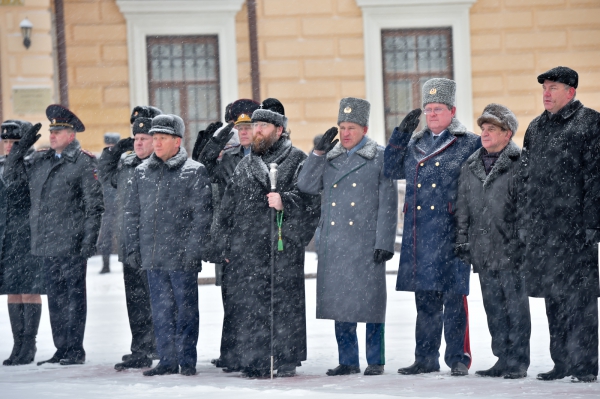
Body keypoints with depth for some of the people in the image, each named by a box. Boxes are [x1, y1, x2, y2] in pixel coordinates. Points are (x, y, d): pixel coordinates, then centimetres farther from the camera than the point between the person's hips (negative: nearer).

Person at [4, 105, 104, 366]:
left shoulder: (85, 163, -5)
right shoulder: (41, 161, 14)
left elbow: (94, 206, -7)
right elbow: (11, 174, 22)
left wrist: (89, 241, -13)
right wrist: (22, 146, 10)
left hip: (72, 246, -6)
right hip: (46, 244, 7)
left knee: (74, 296, -1)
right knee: (55, 298, 10)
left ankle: (76, 351, 4)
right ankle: (61, 349, 17)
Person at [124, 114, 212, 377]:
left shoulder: (194, 172, -3)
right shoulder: (142, 172, 11)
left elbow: (202, 215, -6)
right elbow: (132, 212, 17)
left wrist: (193, 251, -12)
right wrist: (133, 247, 10)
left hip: (182, 257, -5)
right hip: (152, 256, 5)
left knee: (185, 310, 1)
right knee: (161, 310, 8)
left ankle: (187, 361, 9)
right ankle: (167, 360, 15)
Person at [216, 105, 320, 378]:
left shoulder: (297, 161, 4)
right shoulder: (244, 166, 19)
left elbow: (310, 198, -4)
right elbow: (228, 209, 20)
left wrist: (285, 201, -20)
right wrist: (226, 246, 15)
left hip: (284, 246, -4)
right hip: (247, 250, 4)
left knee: (285, 302, -2)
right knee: (249, 304, 1)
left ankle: (287, 360, 5)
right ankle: (254, 362, 6)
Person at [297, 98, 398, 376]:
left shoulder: (379, 158, 2)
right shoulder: (330, 158, 15)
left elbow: (388, 204, -2)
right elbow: (307, 186, 4)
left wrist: (384, 242, -9)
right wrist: (319, 152, -2)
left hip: (365, 244, -4)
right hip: (333, 245, 4)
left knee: (369, 301, -2)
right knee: (339, 302, 6)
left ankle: (375, 361, 6)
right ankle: (348, 360, 14)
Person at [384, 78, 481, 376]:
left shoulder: (470, 144, 1)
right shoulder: (415, 144, 16)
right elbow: (391, 170, 16)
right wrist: (402, 133, 10)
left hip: (450, 231, -5)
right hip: (417, 233, 5)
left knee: (453, 296, -5)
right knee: (424, 297, 9)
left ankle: (458, 358, 2)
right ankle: (426, 358, 16)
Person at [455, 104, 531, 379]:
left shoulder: (519, 164, -3)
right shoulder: (470, 167, 14)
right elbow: (462, 209, 17)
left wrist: (520, 242, -12)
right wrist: (462, 242, 11)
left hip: (511, 250, -6)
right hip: (483, 252, 6)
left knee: (516, 307, -3)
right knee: (494, 308, 9)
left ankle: (518, 362, 3)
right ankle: (503, 359, 16)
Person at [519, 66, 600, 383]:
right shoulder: (536, 128, 18)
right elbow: (526, 178, 21)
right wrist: (525, 222, 15)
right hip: (541, 227, 7)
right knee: (552, 296, 9)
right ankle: (562, 362, 15)